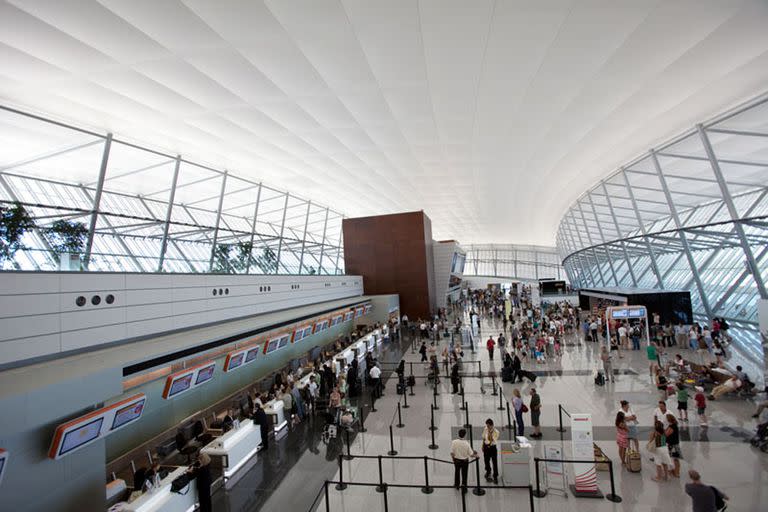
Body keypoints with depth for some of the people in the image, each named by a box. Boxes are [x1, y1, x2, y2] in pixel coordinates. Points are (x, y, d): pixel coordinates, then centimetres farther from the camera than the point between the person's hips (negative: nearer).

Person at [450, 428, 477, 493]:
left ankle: (457, 484, 43)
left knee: (457, 472, 25)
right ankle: (463, 486, 15)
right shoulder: (466, 443, -24)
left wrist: (453, 459, 7)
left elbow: (452, 453, -12)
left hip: (457, 460, 2)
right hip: (465, 461, -2)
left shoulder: (454, 442, -20)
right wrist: (476, 456, 5)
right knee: (464, 474, 16)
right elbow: (471, 454, -16)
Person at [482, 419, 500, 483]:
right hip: (486, 446, 4)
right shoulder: (485, 429, -7)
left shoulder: (496, 432, -20)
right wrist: (483, 446, 11)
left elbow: (491, 441, -25)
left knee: (494, 462, 3)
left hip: (493, 447, -4)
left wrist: (490, 433, -32)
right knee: (486, 460, 18)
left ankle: (495, 476, 19)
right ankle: (488, 471, 45)